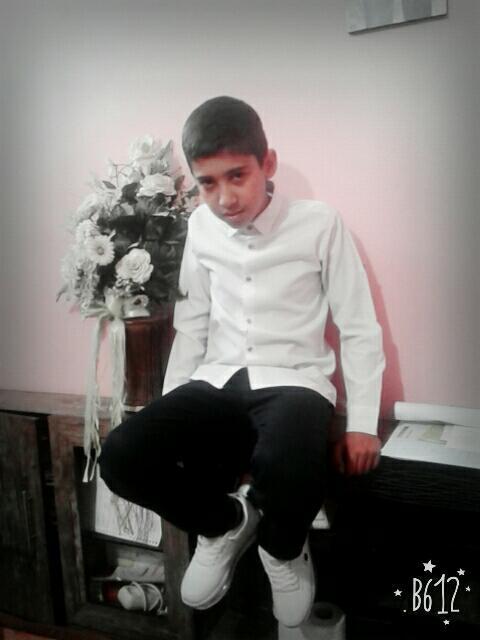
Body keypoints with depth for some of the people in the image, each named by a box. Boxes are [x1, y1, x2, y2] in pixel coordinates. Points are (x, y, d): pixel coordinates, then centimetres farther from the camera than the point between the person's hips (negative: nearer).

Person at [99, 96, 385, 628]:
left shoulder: (320, 223, -3)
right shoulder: (201, 227, 8)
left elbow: (359, 329, 0)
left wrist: (361, 423, -4)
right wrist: (167, 413, 11)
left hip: (293, 382, -3)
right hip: (217, 384, 4)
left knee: (286, 470, -38)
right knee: (121, 458, -21)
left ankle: (283, 549, 3)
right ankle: (225, 522, 9)